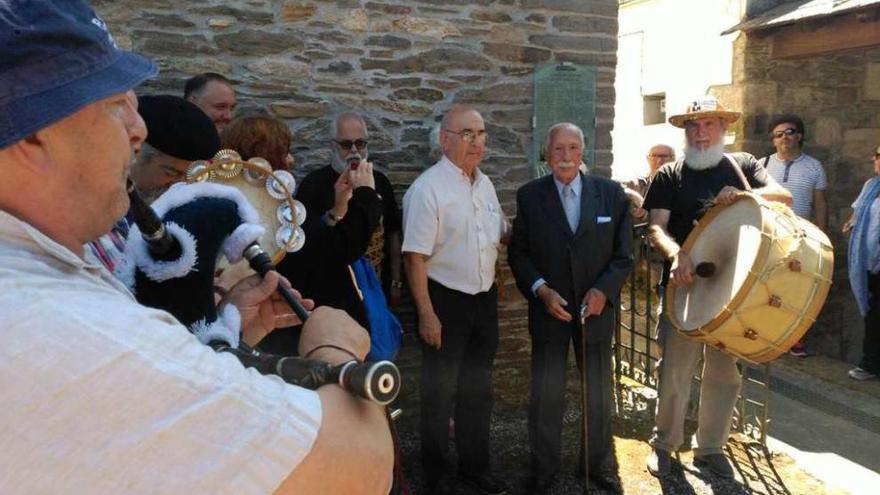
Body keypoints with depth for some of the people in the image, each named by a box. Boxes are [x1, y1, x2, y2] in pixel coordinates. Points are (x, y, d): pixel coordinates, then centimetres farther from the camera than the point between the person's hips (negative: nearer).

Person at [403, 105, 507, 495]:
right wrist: (427, 315, -18)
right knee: (439, 392, 10)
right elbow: (415, 257, -17)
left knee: (478, 388, 18)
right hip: (445, 301, -6)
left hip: (485, 300, 7)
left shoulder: (485, 184, 6)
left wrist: (489, 292, 10)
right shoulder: (428, 188, -16)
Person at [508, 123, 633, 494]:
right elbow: (518, 253, -1)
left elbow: (624, 253, 0)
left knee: (599, 392, 15)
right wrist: (541, 290, -15)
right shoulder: (529, 196, -3)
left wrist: (603, 290, -14)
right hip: (548, 309, -1)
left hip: (596, 308, 1)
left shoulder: (611, 193, -2)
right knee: (546, 394, 8)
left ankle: (599, 463, 35)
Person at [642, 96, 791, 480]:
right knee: (675, 369, -1)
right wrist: (676, 253, -27)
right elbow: (657, 229, -6)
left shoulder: (742, 165, 9)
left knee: (724, 371, 8)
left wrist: (745, 195, -24)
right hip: (684, 286, -2)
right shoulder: (669, 175, 3)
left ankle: (711, 447, 25)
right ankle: (664, 443, 18)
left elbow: (784, 197, -3)